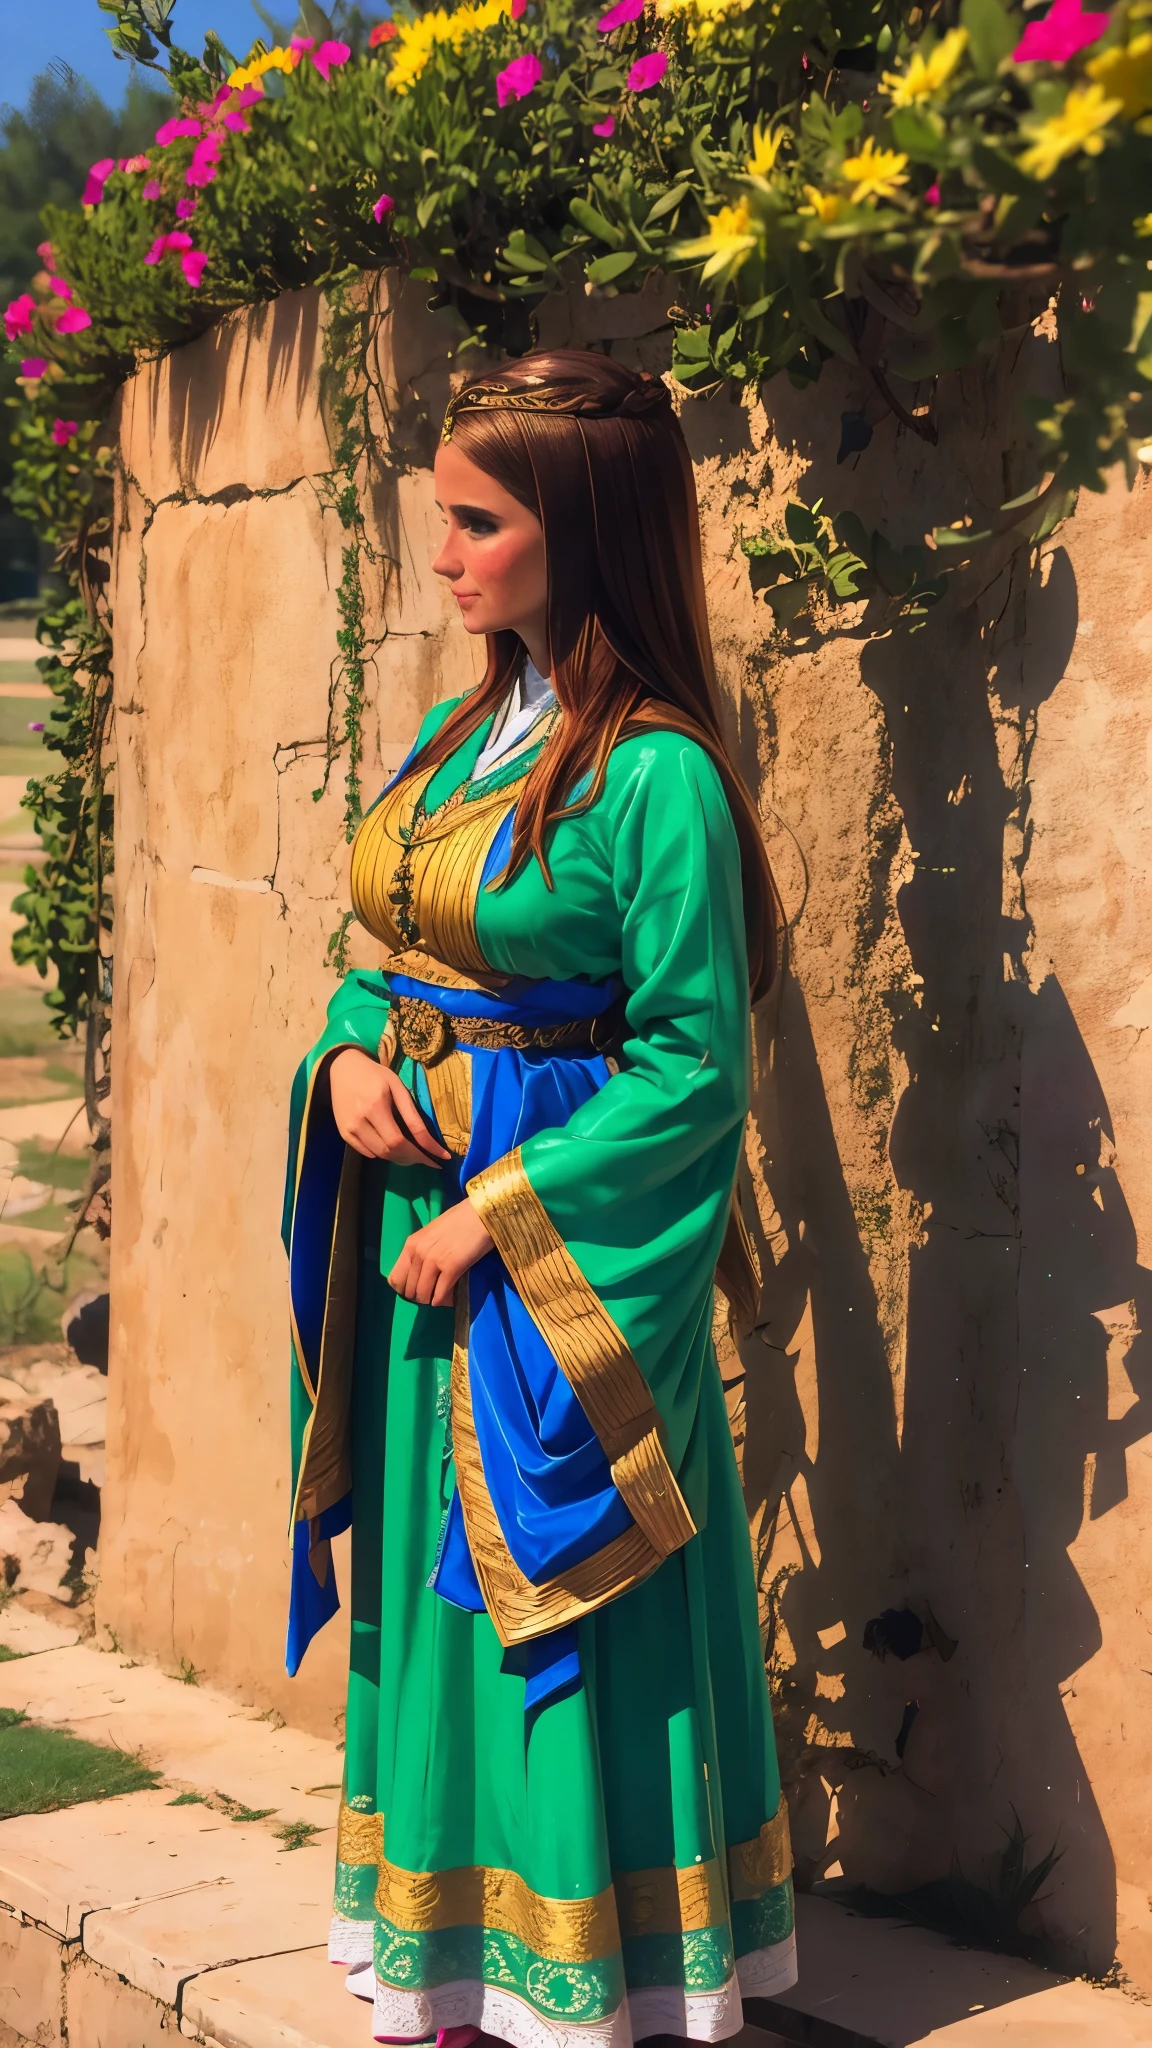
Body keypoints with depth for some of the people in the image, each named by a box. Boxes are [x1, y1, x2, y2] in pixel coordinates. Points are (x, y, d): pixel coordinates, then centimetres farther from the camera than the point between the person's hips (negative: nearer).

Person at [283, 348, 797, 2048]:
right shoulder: (460, 736, 8)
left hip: (561, 1260, -8)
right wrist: (348, 1053, -4)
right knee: (427, 1600, 15)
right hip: (416, 1227, 8)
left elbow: (693, 1069, -17)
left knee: (560, 1635, 1)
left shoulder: (654, 776, -17)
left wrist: (495, 1213, -17)